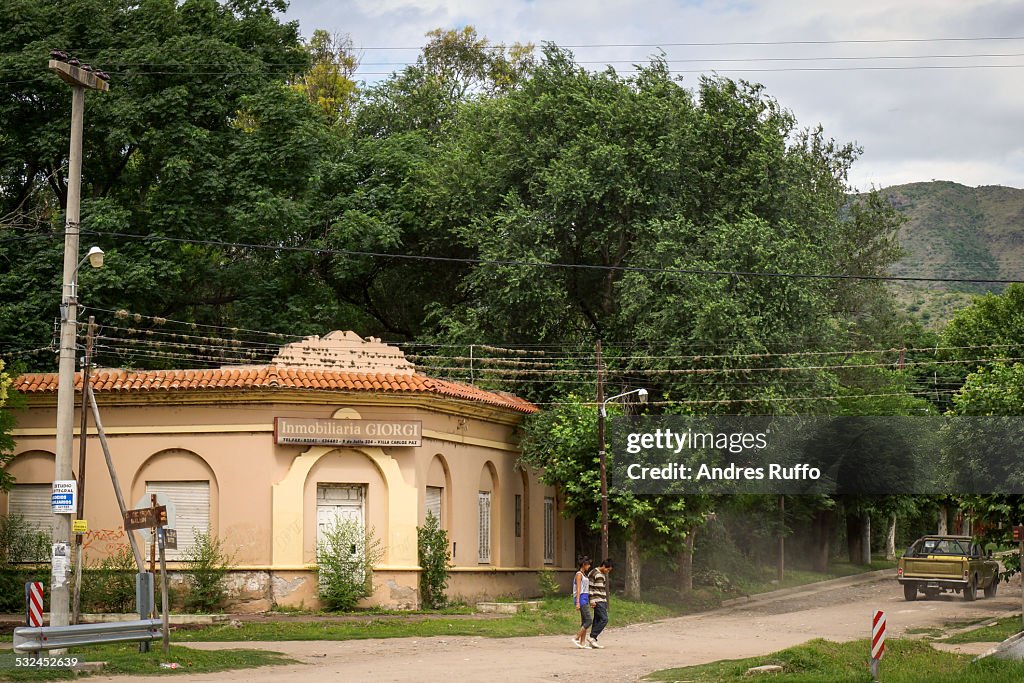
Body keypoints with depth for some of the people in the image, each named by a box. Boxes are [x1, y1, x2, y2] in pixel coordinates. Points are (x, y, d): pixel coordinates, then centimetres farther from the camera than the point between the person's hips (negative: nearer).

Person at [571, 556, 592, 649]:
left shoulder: (583, 574, 18)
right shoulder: (579, 574, -10)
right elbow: (578, 589, -16)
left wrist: (589, 602, 21)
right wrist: (578, 603, -21)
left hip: (585, 599, 9)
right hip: (581, 599, -9)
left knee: (584, 622, 6)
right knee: (589, 621, -12)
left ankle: (582, 643, 5)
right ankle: (576, 638, -10)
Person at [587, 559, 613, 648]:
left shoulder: (603, 574, 18)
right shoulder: (594, 573, -9)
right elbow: (589, 587, -12)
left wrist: (606, 602, 22)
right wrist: (591, 600, -17)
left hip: (603, 601, 9)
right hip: (597, 601, -9)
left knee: (597, 620, 6)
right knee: (604, 619, -15)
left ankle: (593, 641, 7)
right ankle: (592, 637, -12)